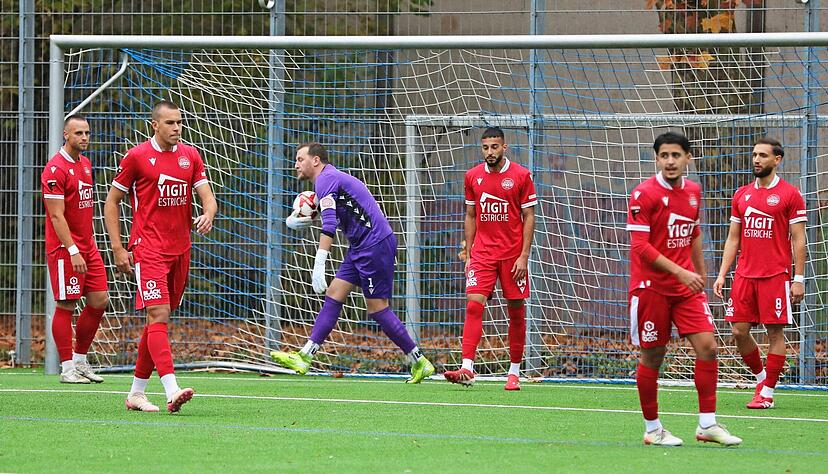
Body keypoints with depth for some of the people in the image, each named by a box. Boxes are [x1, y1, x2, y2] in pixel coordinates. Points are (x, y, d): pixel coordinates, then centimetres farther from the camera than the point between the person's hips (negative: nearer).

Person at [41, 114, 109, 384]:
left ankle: (80, 360, 18)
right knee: (66, 306, -3)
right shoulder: (56, 169, -13)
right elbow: (56, 216, -18)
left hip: (87, 247, 8)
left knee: (99, 301, 6)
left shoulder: (85, 164, 14)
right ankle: (67, 368, 2)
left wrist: (90, 242, 16)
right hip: (64, 249, -8)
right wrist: (73, 251, -22)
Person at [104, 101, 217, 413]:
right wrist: (118, 249, -4)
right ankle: (171, 391, -28)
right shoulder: (136, 156, -3)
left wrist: (208, 215, -17)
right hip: (149, 249, -6)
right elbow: (112, 202, 3)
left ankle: (137, 392, 19)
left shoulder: (190, 155, 10)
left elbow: (207, 196, 8)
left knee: (159, 320, 10)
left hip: (180, 250, 6)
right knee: (159, 315, -17)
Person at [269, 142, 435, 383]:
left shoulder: (326, 178, -13)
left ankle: (419, 362, 1)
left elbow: (329, 223, -25)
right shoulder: (330, 178, 19)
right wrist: (295, 220, 8)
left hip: (375, 244, -10)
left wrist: (319, 265, -30)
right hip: (360, 247, 10)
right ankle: (305, 357, 0)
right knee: (333, 296, 4)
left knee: (377, 308, -6)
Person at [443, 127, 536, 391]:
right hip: (482, 253, 2)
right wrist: (468, 254, 9)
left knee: (516, 312, 3)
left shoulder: (521, 176, -3)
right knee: (474, 305, -13)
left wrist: (524, 256, -8)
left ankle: (514, 372, 13)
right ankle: (467, 369, -19)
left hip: (512, 255, -2)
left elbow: (529, 217, -2)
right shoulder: (473, 176, 7)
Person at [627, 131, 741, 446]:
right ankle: (652, 429, 14)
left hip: (686, 286, 5)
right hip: (651, 287, -5)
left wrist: (701, 274, 23)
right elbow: (640, 246, -17)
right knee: (652, 357, 2)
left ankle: (707, 425, 1)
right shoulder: (644, 194, -12)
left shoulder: (693, 191, 8)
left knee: (707, 346, -6)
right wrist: (679, 272, -23)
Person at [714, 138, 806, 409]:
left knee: (775, 331, -3)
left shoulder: (789, 195, -2)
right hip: (744, 275, 5)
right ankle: (761, 376, 22)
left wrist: (799, 278, -9)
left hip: (776, 275, -5)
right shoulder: (741, 195, 12)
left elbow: (798, 240, -4)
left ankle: (767, 393, 2)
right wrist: (722, 275, 8)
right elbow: (733, 239, 15)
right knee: (739, 331, 1)